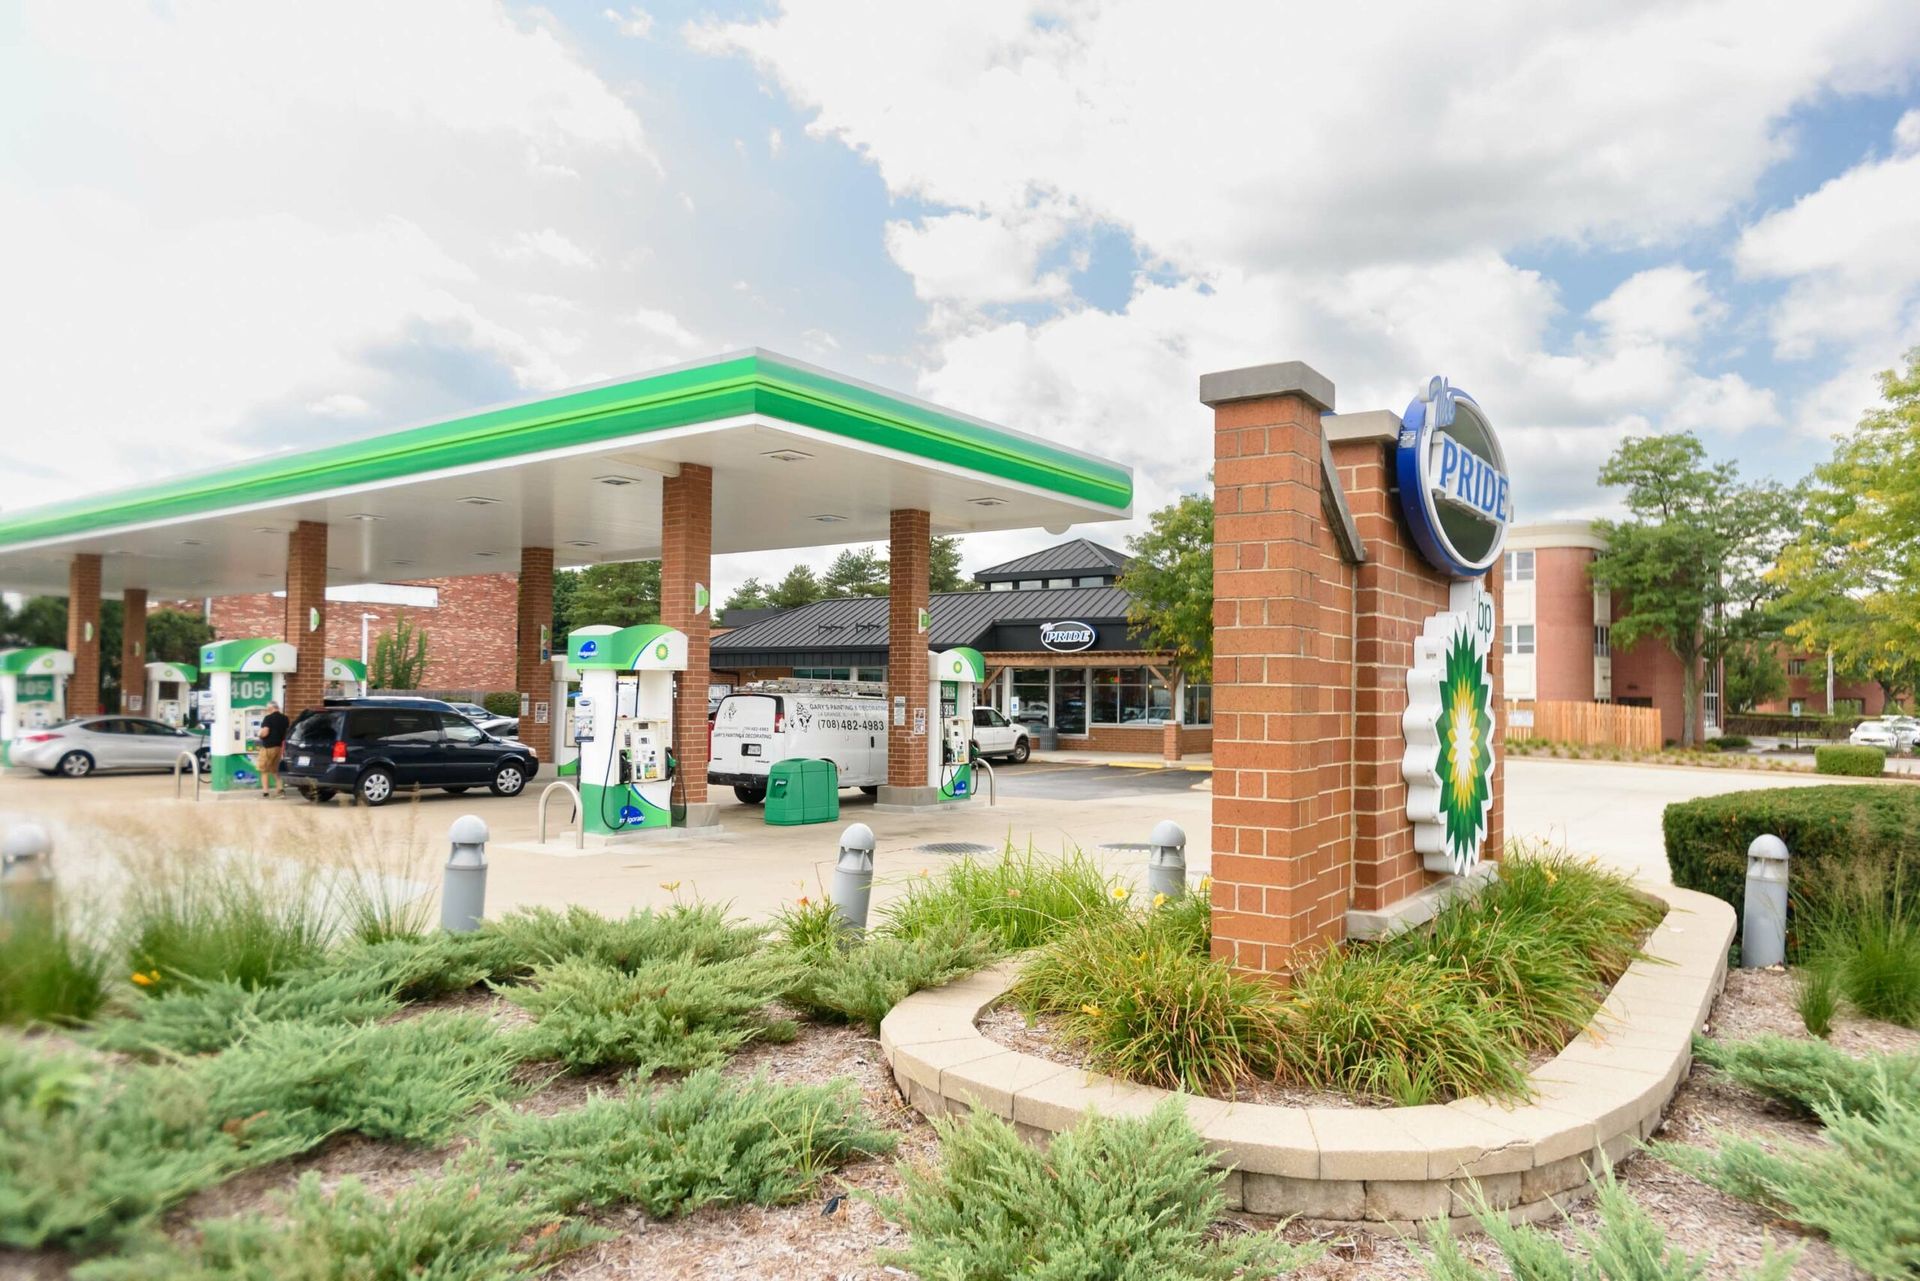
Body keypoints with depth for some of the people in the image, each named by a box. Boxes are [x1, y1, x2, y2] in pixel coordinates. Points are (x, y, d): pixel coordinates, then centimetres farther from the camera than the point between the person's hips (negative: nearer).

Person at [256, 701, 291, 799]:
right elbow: (286, 733, 17)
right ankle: (281, 789, 9)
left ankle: (265, 792, 1)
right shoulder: (284, 718, 8)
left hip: (268, 747, -7)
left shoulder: (268, 718, -14)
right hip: (279, 746, 7)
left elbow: (264, 733, -20)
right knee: (275, 770, 18)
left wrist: (260, 734, 0)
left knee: (264, 770, 3)